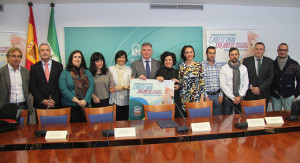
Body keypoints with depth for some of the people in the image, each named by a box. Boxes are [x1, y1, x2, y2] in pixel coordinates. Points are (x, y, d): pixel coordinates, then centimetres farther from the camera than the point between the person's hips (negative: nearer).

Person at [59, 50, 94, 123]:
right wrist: (77, 101, -15)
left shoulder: (87, 72, 12)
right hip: (70, 107, -2)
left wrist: (85, 100, -14)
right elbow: (64, 89, -6)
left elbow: (91, 87, 1)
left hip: (85, 106, 3)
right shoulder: (65, 73, 4)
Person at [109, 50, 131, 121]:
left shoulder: (129, 69, 11)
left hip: (126, 101, 1)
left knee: (125, 120, 4)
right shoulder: (111, 69, 6)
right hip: (115, 100, -1)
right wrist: (123, 87, -16)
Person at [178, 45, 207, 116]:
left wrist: (202, 97, -6)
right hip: (184, 97, 1)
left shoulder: (199, 65, 2)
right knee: (186, 115, 1)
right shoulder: (181, 66, 6)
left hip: (196, 96, -1)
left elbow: (202, 82, 0)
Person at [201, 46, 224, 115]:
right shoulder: (201, 65, -3)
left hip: (217, 95, 3)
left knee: (218, 116, 9)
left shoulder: (219, 66, 8)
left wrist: (221, 95, 1)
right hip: (206, 94, -3)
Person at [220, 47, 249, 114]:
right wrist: (233, 98, -13)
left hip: (240, 98, 2)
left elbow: (246, 84, 3)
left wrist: (240, 96, -10)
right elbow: (223, 85, -9)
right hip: (228, 98, -2)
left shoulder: (243, 68, 4)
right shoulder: (224, 68, -5)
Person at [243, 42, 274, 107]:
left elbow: (270, 77, -2)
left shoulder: (269, 61, 5)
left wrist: (260, 88, -12)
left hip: (264, 95, 1)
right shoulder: (246, 60, 4)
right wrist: (250, 87, -11)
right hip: (250, 94, 0)